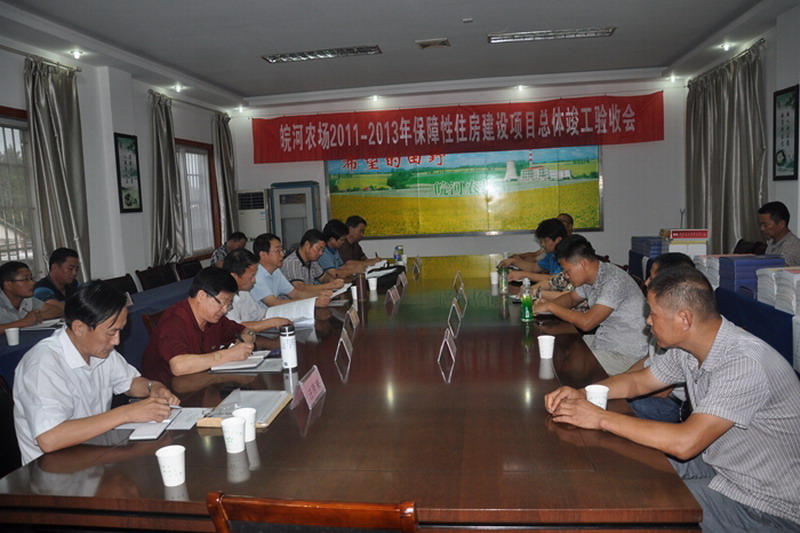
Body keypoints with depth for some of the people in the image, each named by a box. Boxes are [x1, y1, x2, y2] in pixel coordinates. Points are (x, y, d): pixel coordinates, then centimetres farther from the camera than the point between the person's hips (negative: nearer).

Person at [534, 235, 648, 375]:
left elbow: (586, 323, -28)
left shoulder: (614, 280, -25)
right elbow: (572, 298, 24)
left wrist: (550, 306, -17)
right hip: (604, 341, 9)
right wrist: (547, 304, 2)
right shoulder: (590, 278, 3)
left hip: (627, 354, -9)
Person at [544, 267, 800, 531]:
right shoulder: (687, 348, -4)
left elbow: (684, 443, -36)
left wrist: (601, 418, -29)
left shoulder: (745, 363, -31)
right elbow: (638, 381, 11)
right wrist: (582, 394, -7)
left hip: (765, 506, -8)